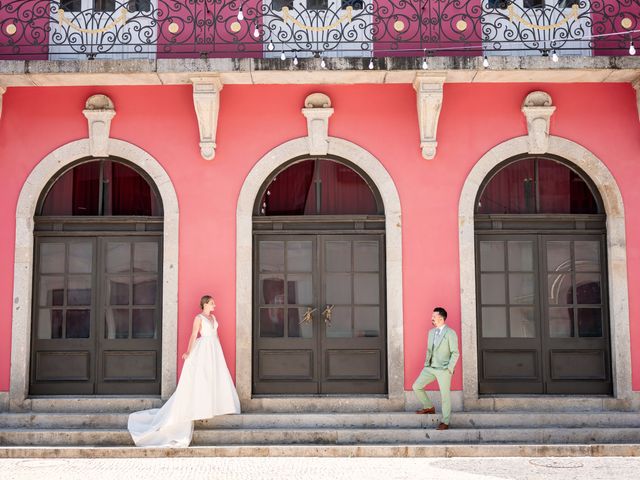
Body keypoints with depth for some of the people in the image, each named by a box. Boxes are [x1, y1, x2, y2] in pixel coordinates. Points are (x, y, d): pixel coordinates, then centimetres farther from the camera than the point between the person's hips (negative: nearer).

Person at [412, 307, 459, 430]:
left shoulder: (450, 333, -9)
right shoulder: (431, 332, 12)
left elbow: (455, 353, -10)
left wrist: (449, 368, -15)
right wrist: (426, 364, 12)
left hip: (443, 370, -7)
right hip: (430, 368, 7)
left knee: (445, 395, -1)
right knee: (416, 386, 2)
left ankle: (445, 422, 12)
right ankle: (429, 407, 22)